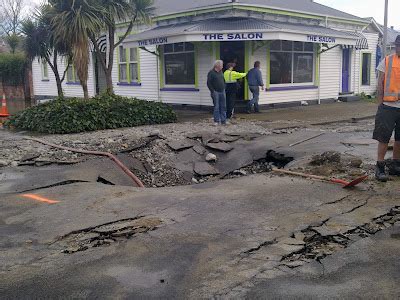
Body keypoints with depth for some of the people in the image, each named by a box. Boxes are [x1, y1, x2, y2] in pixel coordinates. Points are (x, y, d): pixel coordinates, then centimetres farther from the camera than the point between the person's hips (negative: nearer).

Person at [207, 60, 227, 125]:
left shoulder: (221, 72, 15)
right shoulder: (211, 73, -7)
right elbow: (209, 83, -10)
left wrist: (224, 88, 13)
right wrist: (212, 91, -14)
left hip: (222, 92, 7)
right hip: (216, 92, -7)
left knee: (223, 107, 6)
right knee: (216, 107, -3)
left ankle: (223, 120, 13)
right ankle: (216, 121, 4)